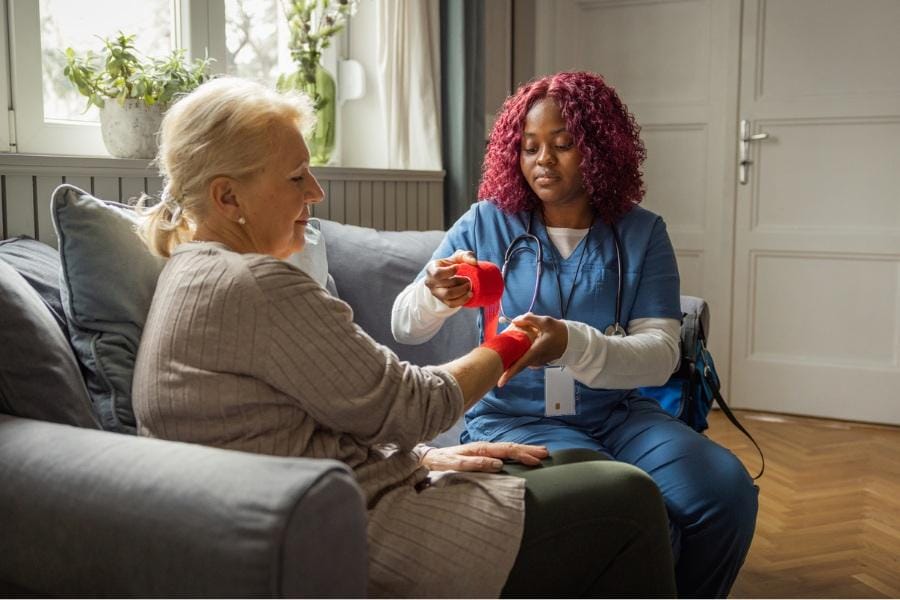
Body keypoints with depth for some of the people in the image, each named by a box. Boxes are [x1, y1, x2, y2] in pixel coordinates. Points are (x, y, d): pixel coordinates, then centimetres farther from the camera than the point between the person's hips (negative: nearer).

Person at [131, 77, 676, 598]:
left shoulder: (197, 274, 13)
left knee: (591, 467, 16)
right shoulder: (254, 285, -21)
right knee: (629, 502, -4)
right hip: (359, 541, -10)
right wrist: (507, 349, 2)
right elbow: (403, 404, -16)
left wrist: (424, 456, 7)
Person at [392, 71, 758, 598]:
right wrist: (434, 295, -24)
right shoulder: (487, 224, 0)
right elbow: (404, 328, 1)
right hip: (515, 418, -2)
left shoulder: (642, 232, 1)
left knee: (726, 491, -22)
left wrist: (572, 344, -30)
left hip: (618, 414, 3)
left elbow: (661, 355, -10)